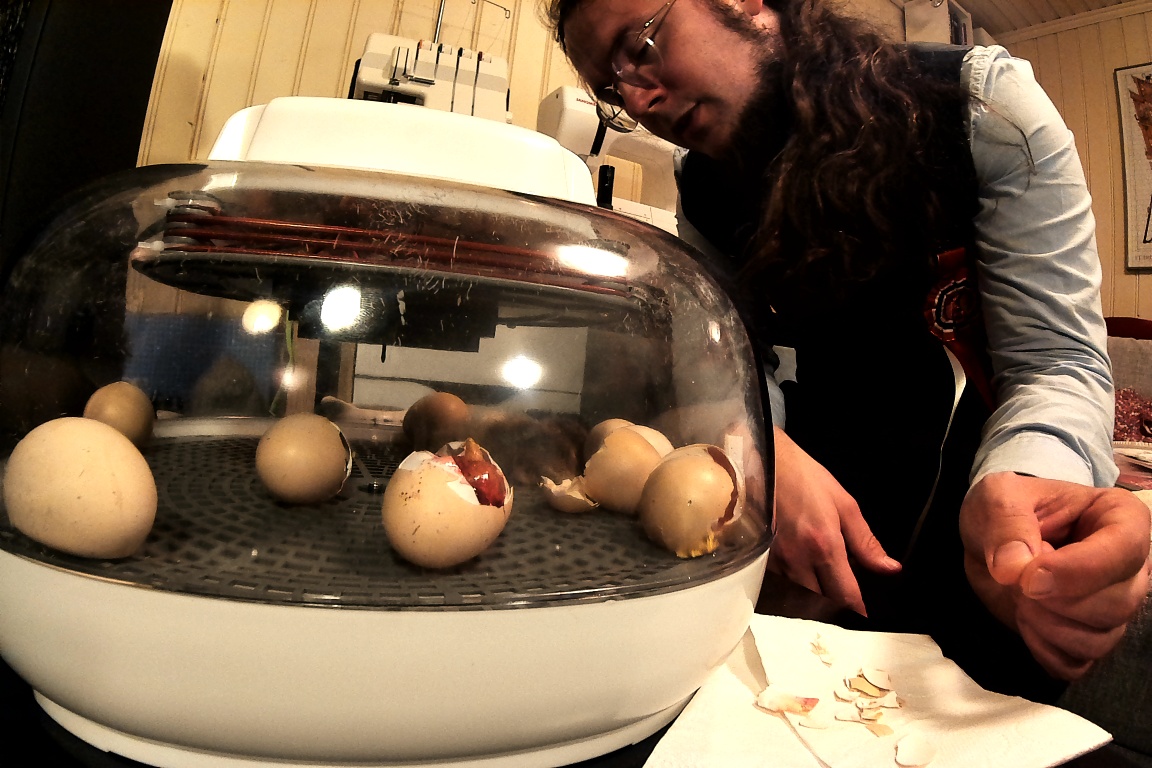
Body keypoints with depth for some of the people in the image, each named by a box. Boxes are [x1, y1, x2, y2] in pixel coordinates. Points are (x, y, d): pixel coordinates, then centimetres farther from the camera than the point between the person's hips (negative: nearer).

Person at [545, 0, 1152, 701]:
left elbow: (1056, 358, -16)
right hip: (823, 470, 3)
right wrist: (768, 450, -28)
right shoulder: (706, 188, 1)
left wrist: (1023, 483, -38)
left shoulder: (984, 103, -11)